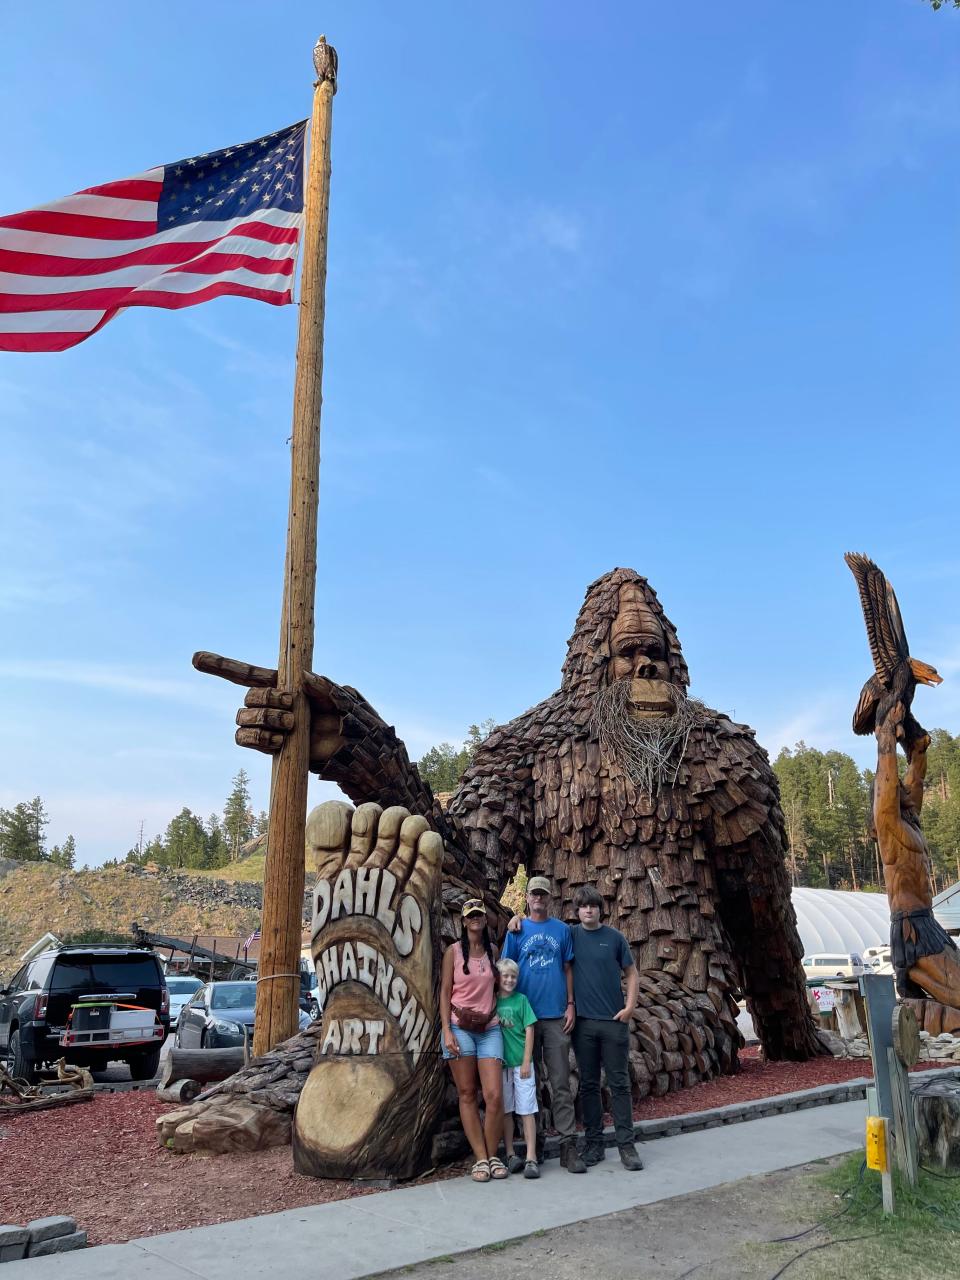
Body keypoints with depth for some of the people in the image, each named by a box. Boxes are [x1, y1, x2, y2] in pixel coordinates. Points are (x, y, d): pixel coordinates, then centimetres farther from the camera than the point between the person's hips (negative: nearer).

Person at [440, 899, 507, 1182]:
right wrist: (447, 1031, -8)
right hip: (460, 1027, -2)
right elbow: (445, 992, 0)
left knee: (494, 1095, -6)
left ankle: (493, 1156, 10)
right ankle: (480, 1158, 8)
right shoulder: (454, 951, 2)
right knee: (467, 1095, 1)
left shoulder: (493, 951, 11)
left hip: (489, 1028, 2)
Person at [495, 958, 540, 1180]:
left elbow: (529, 1031, -2)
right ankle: (510, 1155, 19)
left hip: (521, 1062, -2)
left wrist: (526, 1062, -8)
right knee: (505, 1110, 9)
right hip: (500, 1063, 2)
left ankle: (531, 1159, 0)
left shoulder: (521, 999, -1)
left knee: (527, 1111, -2)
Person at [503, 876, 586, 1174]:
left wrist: (570, 1004, -1)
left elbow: (568, 969, 8)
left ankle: (568, 1146, 2)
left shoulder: (562, 930, 7)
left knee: (560, 1082, -1)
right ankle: (534, 1142, 20)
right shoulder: (517, 929, 4)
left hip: (556, 1015, 0)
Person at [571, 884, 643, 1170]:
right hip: (583, 1021, 1)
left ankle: (626, 1146, 10)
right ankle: (594, 1143, 18)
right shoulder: (571, 935, 3)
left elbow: (632, 974, 7)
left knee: (619, 1083, 3)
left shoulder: (614, 937, 2)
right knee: (588, 1085, 8)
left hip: (614, 1020, -1)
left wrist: (630, 1007, -4)